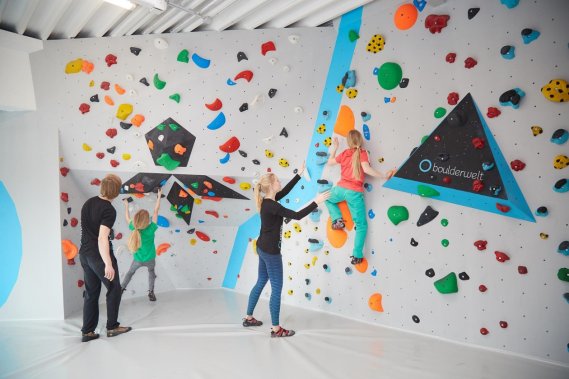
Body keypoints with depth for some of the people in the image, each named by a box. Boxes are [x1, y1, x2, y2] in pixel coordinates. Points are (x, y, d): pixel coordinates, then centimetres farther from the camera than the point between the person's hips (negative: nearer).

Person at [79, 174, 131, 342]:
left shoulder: (88, 203, 5)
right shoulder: (109, 210, -20)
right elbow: (102, 238, -27)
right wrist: (108, 264, -27)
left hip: (85, 254, 8)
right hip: (99, 256, -8)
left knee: (91, 292, 15)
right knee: (114, 289, 9)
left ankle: (87, 331, 19)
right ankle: (112, 327, 17)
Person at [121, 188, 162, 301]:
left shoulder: (133, 229, -22)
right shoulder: (151, 229, -29)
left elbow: (127, 218, -1)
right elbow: (156, 211, -24)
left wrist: (126, 205, 12)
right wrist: (159, 196, -19)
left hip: (137, 260, 2)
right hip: (149, 259, -1)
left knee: (130, 272, 29)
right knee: (151, 271, 27)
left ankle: (121, 289, 33)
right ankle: (151, 292, 20)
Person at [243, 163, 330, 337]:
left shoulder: (267, 201, 4)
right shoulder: (272, 206, -24)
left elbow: (286, 191, 16)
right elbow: (297, 215, -27)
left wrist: (299, 174, 19)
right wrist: (316, 202, -22)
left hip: (262, 248, 10)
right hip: (270, 251, -10)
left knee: (260, 283, 21)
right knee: (276, 289, 0)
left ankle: (248, 318, 34)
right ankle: (276, 329, 11)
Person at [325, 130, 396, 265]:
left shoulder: (344, 153, 8)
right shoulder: (362, 153, -2)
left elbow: (330, 162, 22)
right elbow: (366, 169, -18)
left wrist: (334, 148, 31)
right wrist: (384, 176, -13)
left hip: (341, 189, 2)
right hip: (355, 193, -2)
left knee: (327, 198, 38)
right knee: (361, 225, 11)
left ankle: (337, 219, 15)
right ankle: (357, 255, 6)